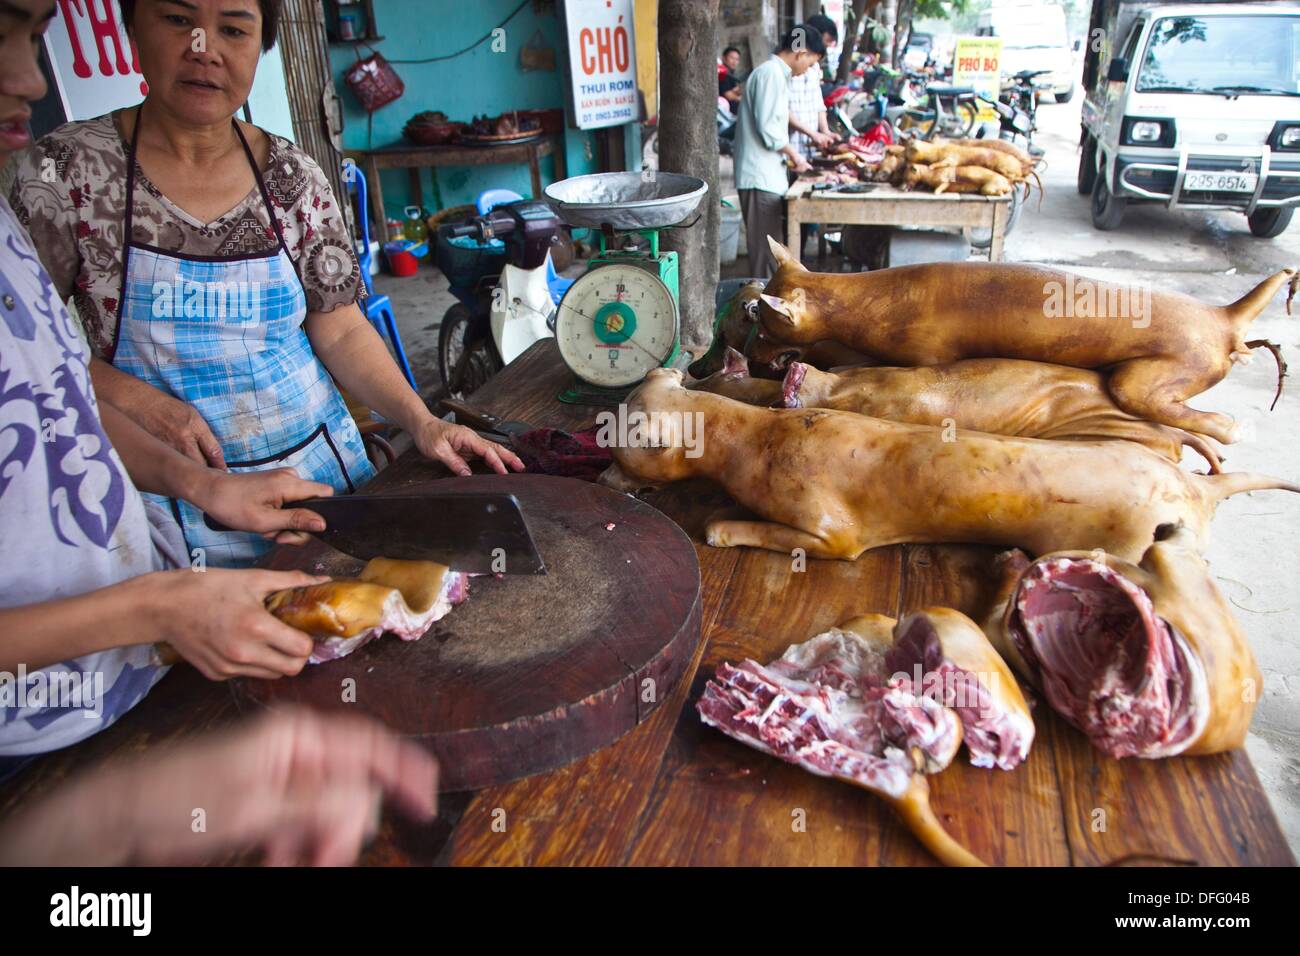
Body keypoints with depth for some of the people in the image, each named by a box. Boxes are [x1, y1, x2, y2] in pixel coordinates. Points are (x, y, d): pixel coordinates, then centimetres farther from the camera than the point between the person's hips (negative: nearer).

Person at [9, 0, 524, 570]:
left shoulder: (294, 177, 0)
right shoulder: (66, 169, -6)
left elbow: (341, 331, 1)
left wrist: (420, 420, -12)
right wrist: (135, 398, -19)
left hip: (322, 464, 3)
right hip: (170, 492, -2)